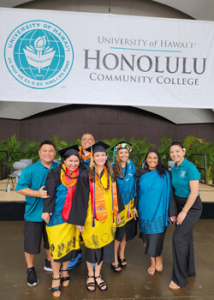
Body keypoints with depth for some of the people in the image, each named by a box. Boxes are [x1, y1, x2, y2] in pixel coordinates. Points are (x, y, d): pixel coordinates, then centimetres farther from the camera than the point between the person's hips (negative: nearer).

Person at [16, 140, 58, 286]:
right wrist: (38, 193, -27)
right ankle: (30, 270, 34)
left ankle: (49, 263, 45)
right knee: (31, 243, 10)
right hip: (34, 213, -3)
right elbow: (20, 188, -15)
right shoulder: (30, 170, -12)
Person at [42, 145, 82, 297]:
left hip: (73, 215, 4)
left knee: (70, 243, 14)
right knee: (57, 246, 3)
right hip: (57, 215, -3)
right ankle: (56, 277, 23)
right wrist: (46, 210, -29)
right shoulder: (55, 173, -11)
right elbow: (50, 193, -19)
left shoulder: (79, 174, 1)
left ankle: (65, 270, 37)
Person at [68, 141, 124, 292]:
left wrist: (118, 212, 11)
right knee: (91, 246, 12)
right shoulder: (86, 176, -12)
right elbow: (80, 198, -11)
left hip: (108, 217, 4)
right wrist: (79, 220, -11)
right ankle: (90, 275, 36)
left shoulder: (110, 174, 3)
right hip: (92, 218, -4)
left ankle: (97, 275, 35)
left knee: (104, 245, 13)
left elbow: (115, 194, 10)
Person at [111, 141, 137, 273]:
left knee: (126, 229, 13)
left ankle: (121, 254, 34)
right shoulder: (113, 168, -11)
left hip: (129, 202, 4)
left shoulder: (131, 164, 2)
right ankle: (115, 260, 18)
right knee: (118, 231, 0)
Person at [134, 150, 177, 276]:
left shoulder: (164, 174, -2)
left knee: (156, 240, -2)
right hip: (144, 211, 2)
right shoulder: (141, 174, 4)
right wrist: (135, 207, 1)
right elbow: (137, 192, 7)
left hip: (159, 212, -2)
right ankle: (153, 262, 30)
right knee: (148, 238, 9)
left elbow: (169, 193, -3)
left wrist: (172, 212, -4)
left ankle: (157, 258, 28)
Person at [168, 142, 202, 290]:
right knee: (186, 237, 16)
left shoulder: (190, 167, -18)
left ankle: (179, 278, 5)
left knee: (178, 238, -11)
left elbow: (194, 192, -20)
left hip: (192, 206, -7)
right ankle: (190, 270, 35)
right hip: (180, 204, 7)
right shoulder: (174, 169, 5)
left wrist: (184, 211, -17)